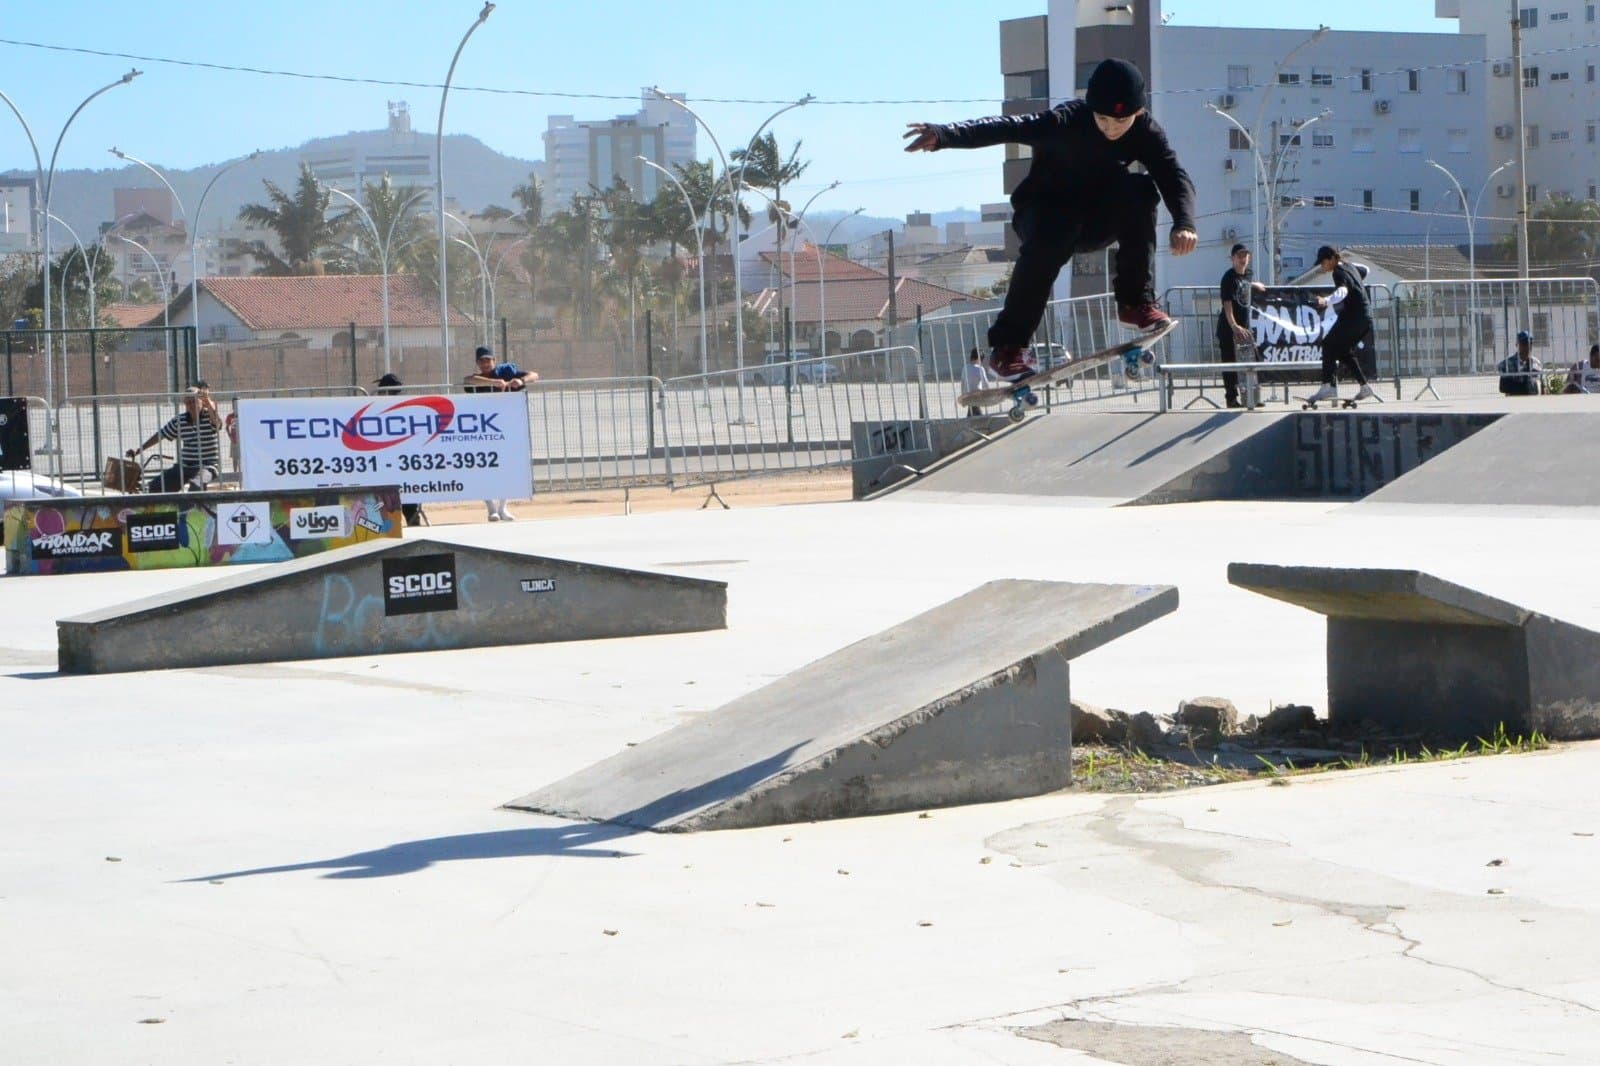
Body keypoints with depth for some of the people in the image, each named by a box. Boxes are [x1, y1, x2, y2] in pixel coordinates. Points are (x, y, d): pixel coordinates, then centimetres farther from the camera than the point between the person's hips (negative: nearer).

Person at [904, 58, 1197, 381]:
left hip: (1097, 221, 3)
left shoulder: (1146, 133, -14)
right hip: (1045, 210, -3)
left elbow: (1175, 178, -24)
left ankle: (1135, 301, -20)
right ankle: (1007, 345, -32)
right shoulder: (1068, 121, -25)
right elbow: (1011, 128, -37)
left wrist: (1184, 223, -46)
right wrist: (943, 134, -52)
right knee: (1050, 239, -38)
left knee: (1140, 190, -26)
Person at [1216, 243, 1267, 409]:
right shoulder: (1229, 278, -15)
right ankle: (1232, 398, 2)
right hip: (1228, 327, -8)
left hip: (1244, 326, 8)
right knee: (1230, 362, -2)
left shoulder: (1247, 274, 8)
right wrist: (1234, 326, -33)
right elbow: (1227, 304, -23)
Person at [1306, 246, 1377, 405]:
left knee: (1329, 344, -12)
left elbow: (1342, 291, -33)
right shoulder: (1348, 267, 17)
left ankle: (1329, 386, -24)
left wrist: (1326, 300, -51)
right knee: (1344, 351, 19)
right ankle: (1365, 387, 17)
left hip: (1353, 316, -10)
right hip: (1366, 318, 10)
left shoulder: (1339, 272, -13)